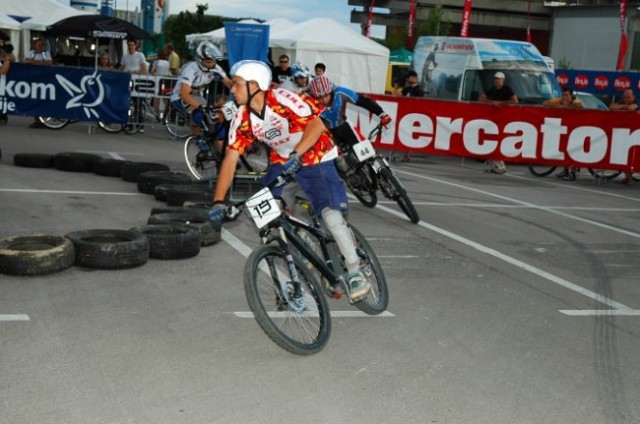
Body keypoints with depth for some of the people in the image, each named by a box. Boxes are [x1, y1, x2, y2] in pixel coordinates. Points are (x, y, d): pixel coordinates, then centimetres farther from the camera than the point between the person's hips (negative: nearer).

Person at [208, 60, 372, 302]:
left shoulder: (282, 99, -24)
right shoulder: (242, 118, -9)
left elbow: (316, 125, -29)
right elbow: (230, 159, -11)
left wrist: (296, 154, -41)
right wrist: (218, 201, -17)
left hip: (316, 159, -6)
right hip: (282, 163, 6)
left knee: (330, 213, -21)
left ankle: (355, 273, -6)